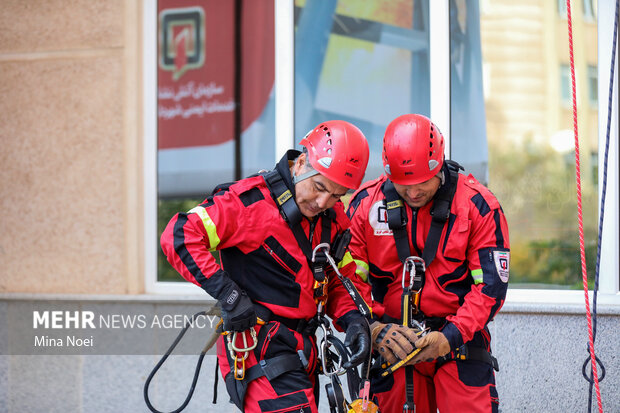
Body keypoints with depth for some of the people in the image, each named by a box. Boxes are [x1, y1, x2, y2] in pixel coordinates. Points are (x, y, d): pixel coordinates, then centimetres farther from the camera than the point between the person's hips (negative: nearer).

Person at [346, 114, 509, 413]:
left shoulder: (477, 205, -7)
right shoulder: (365, 204, -2)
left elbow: (491, 286, -7)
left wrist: (449, 337, -19)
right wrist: (377, 330, -18)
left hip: (459, 342, -2)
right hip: (391, 349, 2)